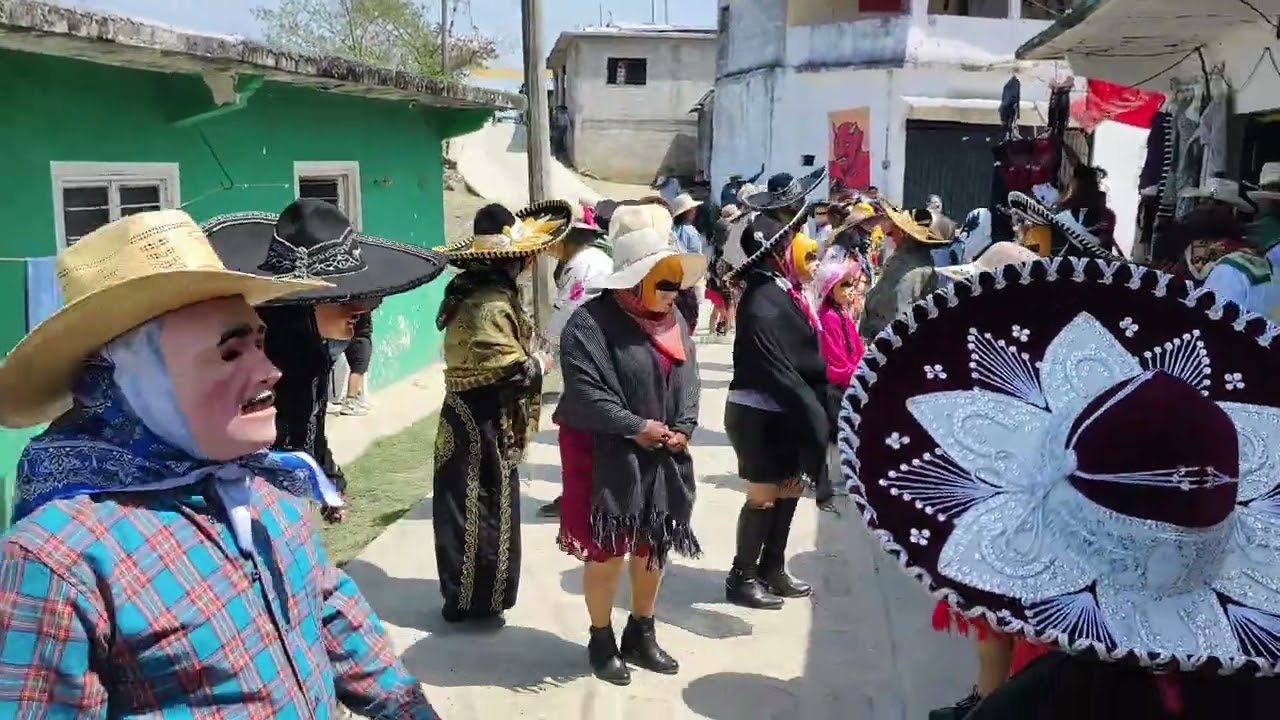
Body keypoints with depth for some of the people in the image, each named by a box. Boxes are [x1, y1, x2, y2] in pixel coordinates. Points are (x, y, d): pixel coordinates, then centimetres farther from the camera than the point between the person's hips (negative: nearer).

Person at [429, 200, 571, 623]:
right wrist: (539, 364, -9)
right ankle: (473, 600, 12)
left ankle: (463, 593, 29)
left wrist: (529, 357, 7)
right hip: (484, 425, -10)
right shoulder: (491, 304, -22)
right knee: (482, 512, 1)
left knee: (467, 509, 17)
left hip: (468, 419, 10)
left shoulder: (472, 292, 9)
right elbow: (509, 369, -26)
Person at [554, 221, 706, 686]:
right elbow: (584, 389, -22)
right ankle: (601, 641, 22)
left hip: (663, 457, 7)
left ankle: (641, 634, 34)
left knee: (654, 545, 16)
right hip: (606, 456, -7)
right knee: (606, 549, 3)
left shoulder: (674, 320, 8)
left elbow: (688, 380, 8)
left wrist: (683, 428, -8)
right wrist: (636, 427, -21)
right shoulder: (592, 322, -16)